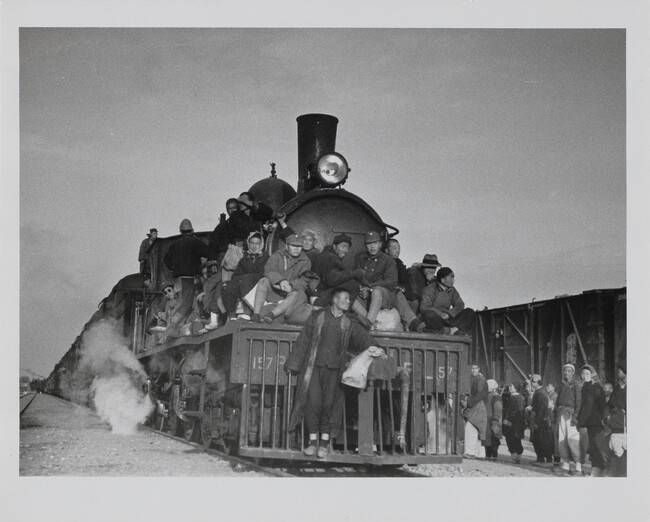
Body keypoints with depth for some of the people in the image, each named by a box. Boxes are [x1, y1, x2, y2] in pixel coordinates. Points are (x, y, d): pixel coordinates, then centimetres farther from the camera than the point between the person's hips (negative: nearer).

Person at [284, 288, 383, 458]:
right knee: (313, 401, -7)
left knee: (329, 403, -1)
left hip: (334, 368, 1)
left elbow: (363, 340, 10)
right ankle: (313, 441, 2)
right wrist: (293, 364, 7)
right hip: (314, 366, -1)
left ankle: (325, 441, 9)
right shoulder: (317, 316, 6)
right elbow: (303, 340, 7)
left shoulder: (349, 324, 12)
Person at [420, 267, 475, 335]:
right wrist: (441, 314, -22)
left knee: (470, 312, -10)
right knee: (430, 314, -41)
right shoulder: (430, 289, -6)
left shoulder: (452, 290, 13)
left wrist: (449, 314, -11)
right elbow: (424, 307, -18)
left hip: (448, 319, 6)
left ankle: (454, 329, -33)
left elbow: (460, 305, 8)